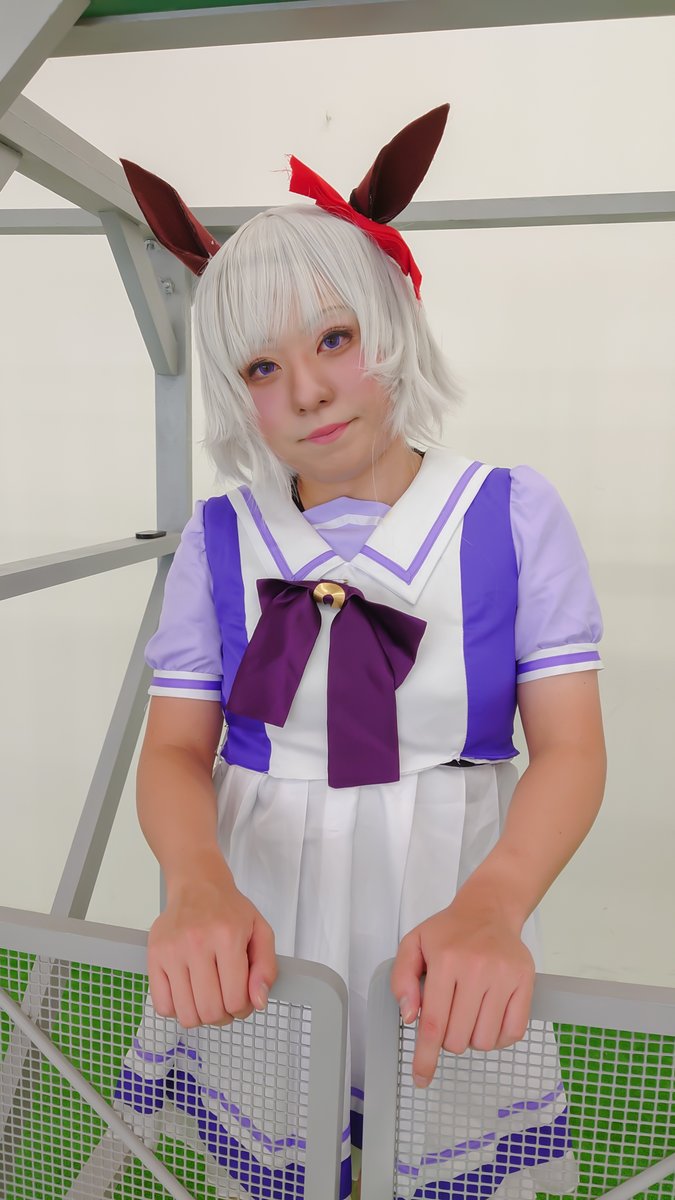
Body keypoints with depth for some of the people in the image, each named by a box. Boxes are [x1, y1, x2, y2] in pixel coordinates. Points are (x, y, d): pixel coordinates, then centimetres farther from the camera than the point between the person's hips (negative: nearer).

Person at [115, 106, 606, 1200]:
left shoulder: (510, 515, -7)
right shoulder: (221, 538, -3)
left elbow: (570, 749, -11)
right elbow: (175, 750, -5)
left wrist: (489, 910, -29)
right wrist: (199, 886, -27)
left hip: (452, 918, -1)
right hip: (257, 942, 2)